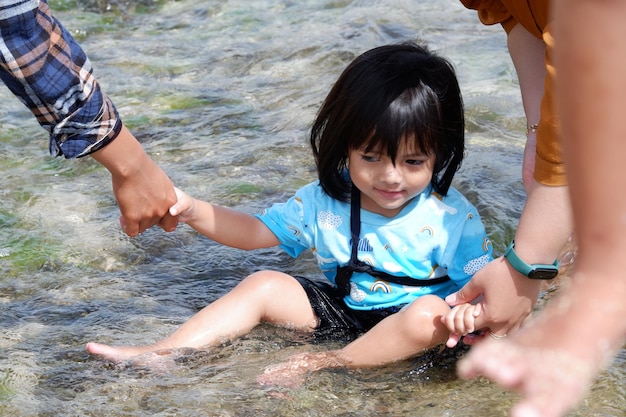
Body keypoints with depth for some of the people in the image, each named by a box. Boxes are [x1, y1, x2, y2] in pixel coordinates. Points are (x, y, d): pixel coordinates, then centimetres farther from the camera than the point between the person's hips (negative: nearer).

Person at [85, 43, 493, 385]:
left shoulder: (452, 218, -14)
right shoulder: (323, 203, -3)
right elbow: (255, 231, 2)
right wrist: (192, 210, -14)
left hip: (409, 324, -4)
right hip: (339, 312, 4)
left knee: (432, 313, -35)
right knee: (265, 285, -8)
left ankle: (322, 365, -28)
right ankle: (162, 354, -12)